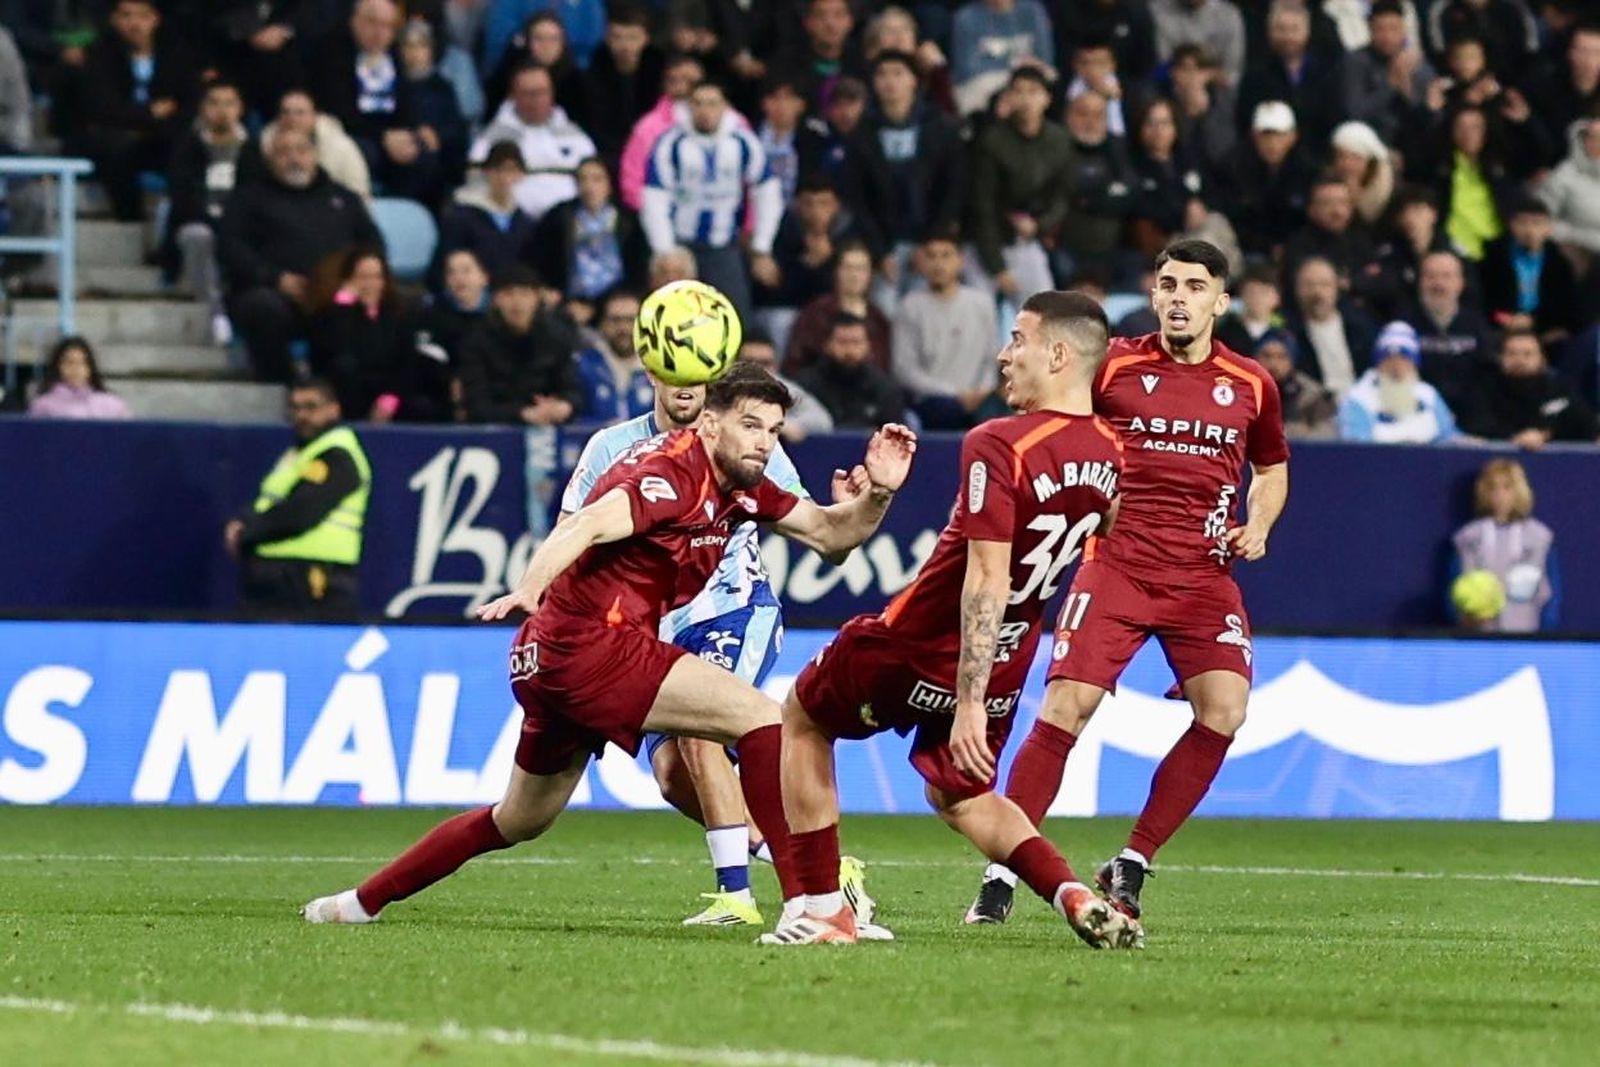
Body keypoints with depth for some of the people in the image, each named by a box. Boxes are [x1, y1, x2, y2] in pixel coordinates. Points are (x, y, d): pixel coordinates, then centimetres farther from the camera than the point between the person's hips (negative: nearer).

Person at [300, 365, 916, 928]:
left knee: (519, 823, 24)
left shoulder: (742, 486, 12)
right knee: (759, 717, -18)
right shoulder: (676, 471, -16)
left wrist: (876, 493, -2)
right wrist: (529, 589, -48)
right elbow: (592, 524, -32)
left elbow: (830, 533, 18)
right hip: (591, 643, -10)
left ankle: (360, 902, 34)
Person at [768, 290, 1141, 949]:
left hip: (919, 649, -6)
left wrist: (968, 704, -29)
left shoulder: (998, 447, -24)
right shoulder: (1107, 455, -2)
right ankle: (1073, 897, -1)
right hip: (1005, 668, 6)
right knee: (962, 798, 26)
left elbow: (986, 582, -28)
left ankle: (819, 907, 16)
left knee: (803, 719, 20)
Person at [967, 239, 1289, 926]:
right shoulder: (1113, 366, 3)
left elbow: (1272, 469, 25)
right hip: (1117, 562, -2)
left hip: (1205, 575, 2)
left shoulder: (1250, 385, 9)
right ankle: (1001, 875, -7)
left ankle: (1131, 865, -3)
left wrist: (1256, 526, 6)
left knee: (1224, 708, -17)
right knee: (1066, 706, -15)